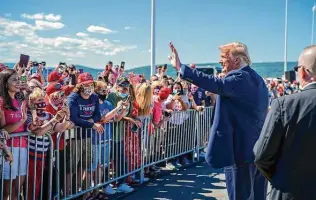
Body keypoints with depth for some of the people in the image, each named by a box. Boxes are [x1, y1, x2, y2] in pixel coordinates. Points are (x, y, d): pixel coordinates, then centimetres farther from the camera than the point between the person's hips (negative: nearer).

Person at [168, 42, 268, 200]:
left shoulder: (240, 79, -17)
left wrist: (181, 68, -31)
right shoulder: (256, 79, 15)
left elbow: (215, 84, -32)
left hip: (241, 150, -10)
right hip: (257, 149, 10)